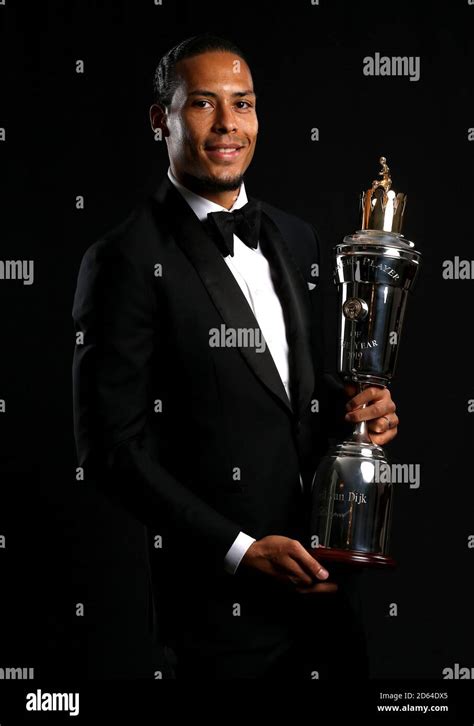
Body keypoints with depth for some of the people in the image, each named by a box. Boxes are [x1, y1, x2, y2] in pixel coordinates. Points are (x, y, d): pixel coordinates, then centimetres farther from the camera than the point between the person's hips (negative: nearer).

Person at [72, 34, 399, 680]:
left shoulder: (295, 238, 9)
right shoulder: (128, 260, -13)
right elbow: (112, 448, -14)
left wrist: (353, 408, -3)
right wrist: (242, 551, -17)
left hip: (319, 579, 6)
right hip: (219, 600, -6)